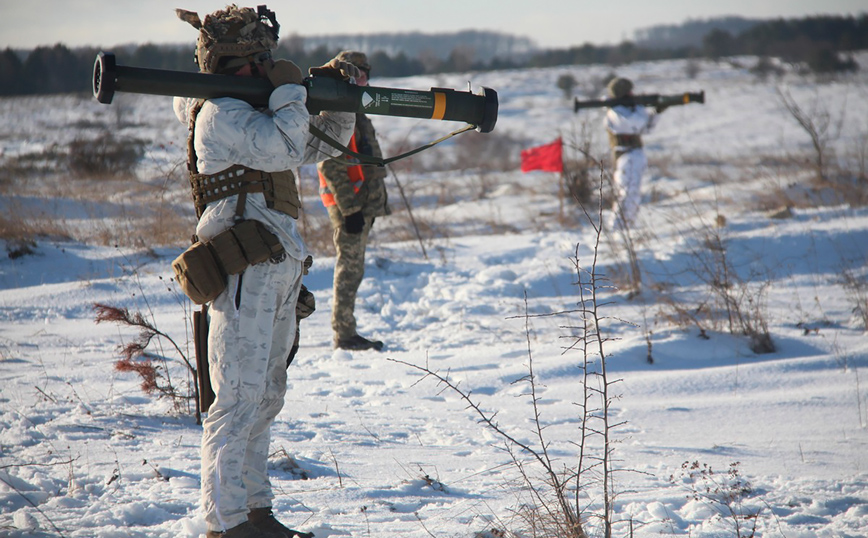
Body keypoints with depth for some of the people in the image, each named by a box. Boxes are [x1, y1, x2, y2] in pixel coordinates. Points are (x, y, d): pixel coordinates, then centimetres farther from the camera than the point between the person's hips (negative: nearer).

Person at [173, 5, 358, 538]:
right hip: (245, 269, -10)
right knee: (240, 398, -9)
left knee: (266, 395, 13)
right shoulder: (221, 114, -10)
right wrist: (290, 89, -10)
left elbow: (323, 144, 29)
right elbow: (286, 149, -24)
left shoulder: (253, 111, 20)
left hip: (277, 272, 10)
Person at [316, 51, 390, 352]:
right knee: (349, 268, -7)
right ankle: (344, 335, -4)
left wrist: (373, 204, 23)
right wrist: (350, 208, -22)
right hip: (349, 205, -10)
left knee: (352, 268, 12)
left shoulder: (354, 113, 19)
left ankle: (347, 333, 17)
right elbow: (332, 167, -20)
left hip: (363, 203, 10)